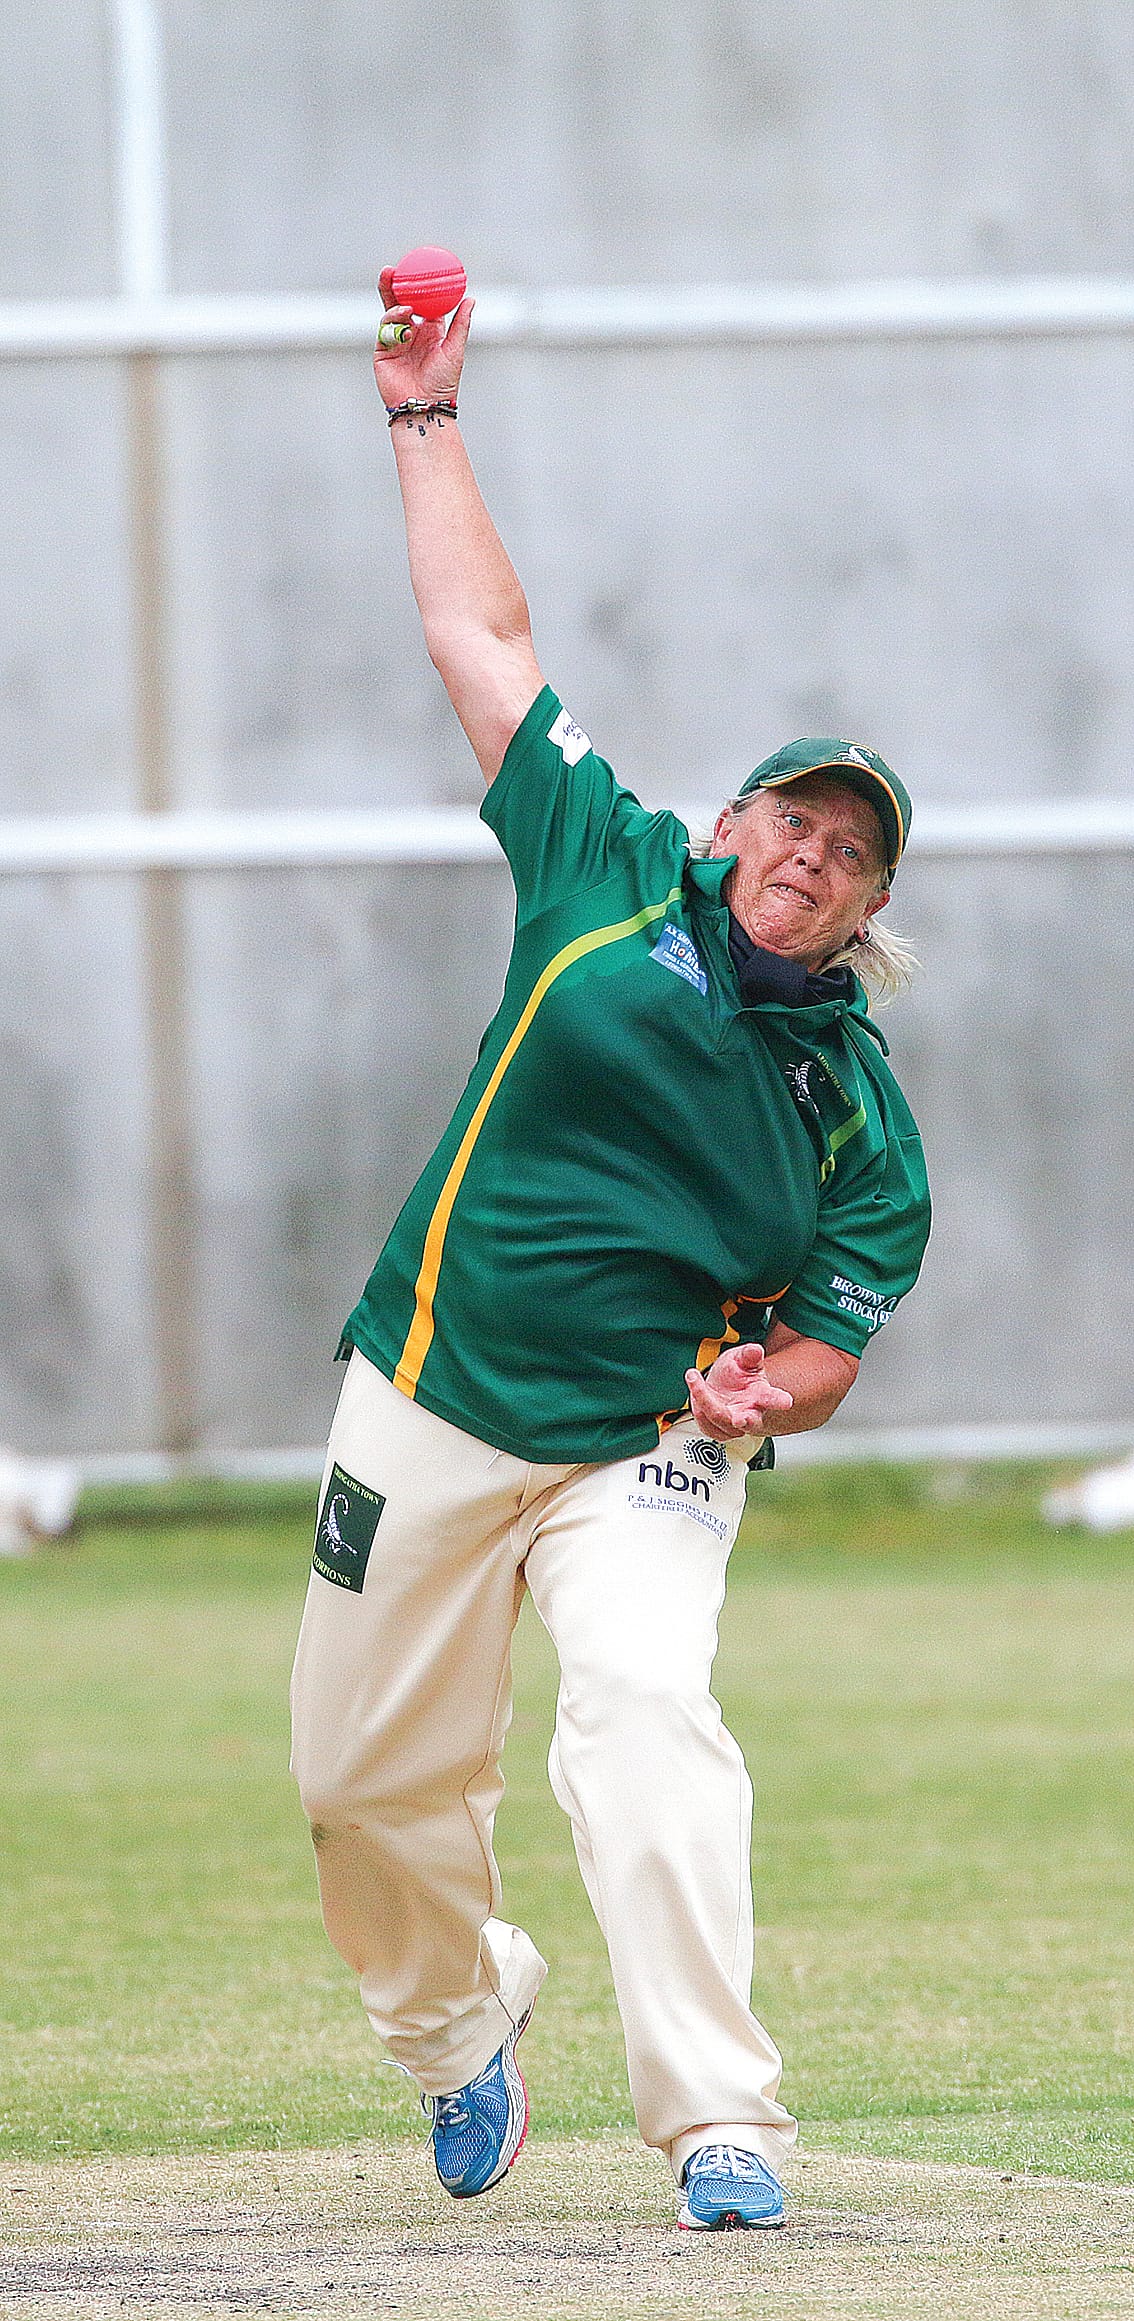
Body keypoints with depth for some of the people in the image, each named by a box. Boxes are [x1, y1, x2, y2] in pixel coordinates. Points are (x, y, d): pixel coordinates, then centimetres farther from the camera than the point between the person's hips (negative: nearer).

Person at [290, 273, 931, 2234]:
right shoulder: (620, 882, 1)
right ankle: (456, 2018, 40)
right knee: (369, 1781, 8)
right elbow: (478, 639, 5)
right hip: (431, 1409, 2)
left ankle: (720, 2124, -30)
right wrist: (427, 421, 5)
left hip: (642, 1459, -2)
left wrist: (769, 1383, -18)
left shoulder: (861, 1116, 0)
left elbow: (834, 1345, 4)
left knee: (648, 1721, -27)